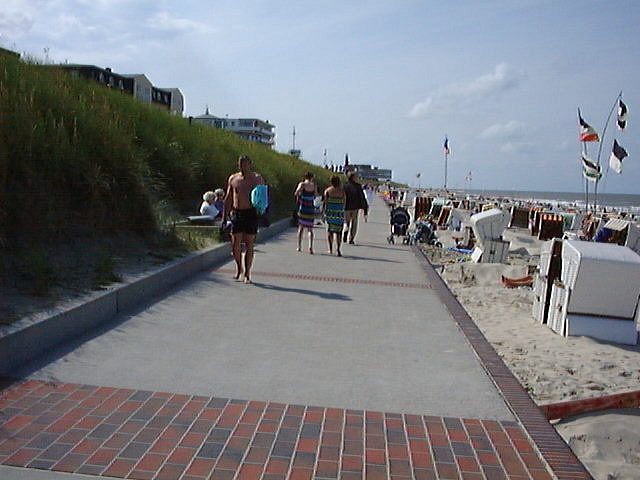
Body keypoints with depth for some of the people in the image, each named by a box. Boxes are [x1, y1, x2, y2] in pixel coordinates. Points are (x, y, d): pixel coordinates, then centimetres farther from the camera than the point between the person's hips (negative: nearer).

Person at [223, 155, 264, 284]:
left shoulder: (257, 179, 3)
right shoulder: (233, 178, 9)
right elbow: (228, 199, 13)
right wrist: (225, 216, 8)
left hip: (251, 213, -2)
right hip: (236, 214, 2)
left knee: (249, 245, 0)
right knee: (235, 244, 1)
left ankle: (247, 273, 8)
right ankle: (238, 268, 25)